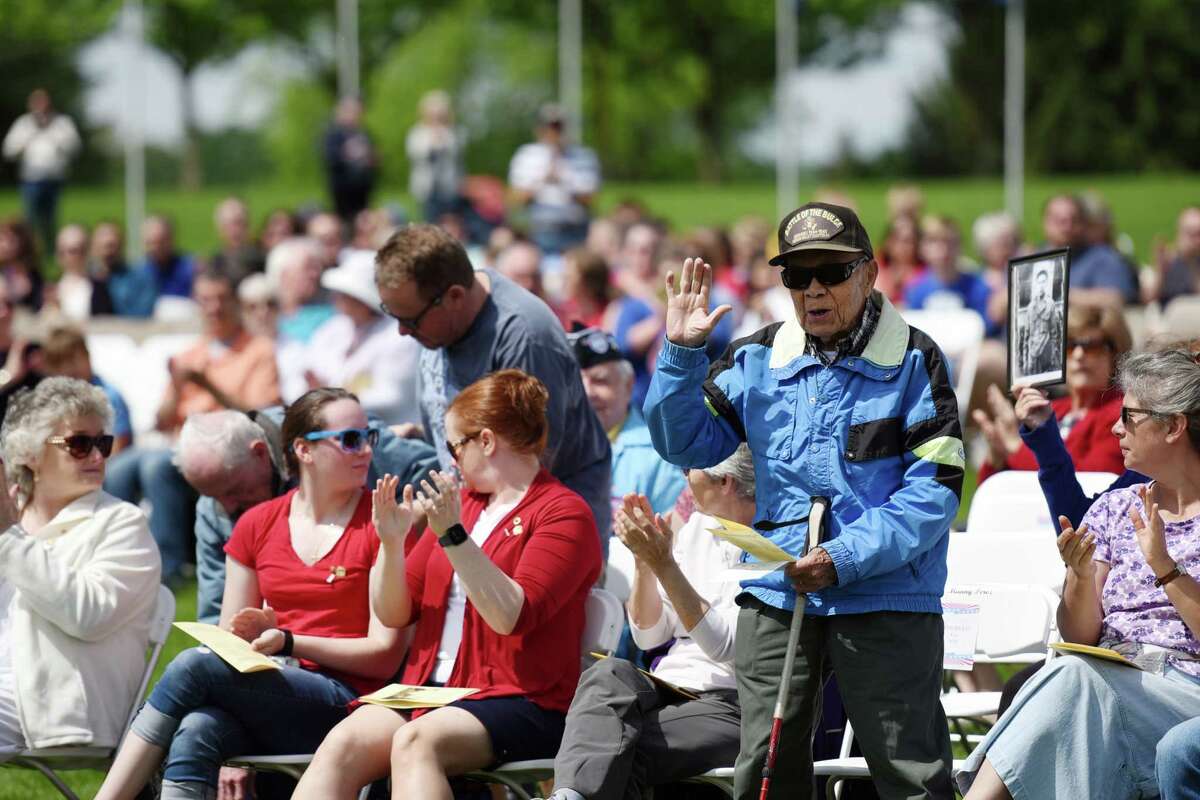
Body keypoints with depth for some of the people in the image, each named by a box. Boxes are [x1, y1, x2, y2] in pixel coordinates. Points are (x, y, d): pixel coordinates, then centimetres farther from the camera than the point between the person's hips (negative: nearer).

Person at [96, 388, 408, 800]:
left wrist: (289, 642, -14)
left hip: (344, 698, -4)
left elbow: (385, 654, -3)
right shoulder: (257, 525, 15)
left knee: (192, 666, -26)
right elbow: (232, 639, 18)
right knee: (195, 732, -33)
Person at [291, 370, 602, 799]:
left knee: (416, 743, -36)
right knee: (343, 742, -24)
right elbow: (393, 614, 19)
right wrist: (391, 542, 1)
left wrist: (453, 536, -20)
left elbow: (511, 616, -15)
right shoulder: (459, 503, 22)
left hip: (520, 704, -6)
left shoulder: (564, 513, 0)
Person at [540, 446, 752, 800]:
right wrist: (643, 560, 2)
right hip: (668, 689, 6)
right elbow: (649, 635, 19)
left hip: (728, 705, -6)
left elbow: (724, 645, -16)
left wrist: (663, 564, -18)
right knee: (609, 674, -31)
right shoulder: (698, 526, 19)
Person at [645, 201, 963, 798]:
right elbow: (685, 445, 13)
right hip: (776, 594, 4)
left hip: (885, 599, -4)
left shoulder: (913, 361, -3)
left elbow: (936, 487, -9)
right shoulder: (757, 360, 10)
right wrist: (681, 353, -1)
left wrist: (846, 558, -19)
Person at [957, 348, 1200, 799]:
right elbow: (1080, 635, 10)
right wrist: (1080, 576, -9)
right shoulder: (1112, 510, 17)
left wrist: (1164, 566, -16)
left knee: (1071, 681, -32)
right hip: (1112, 685, 4)